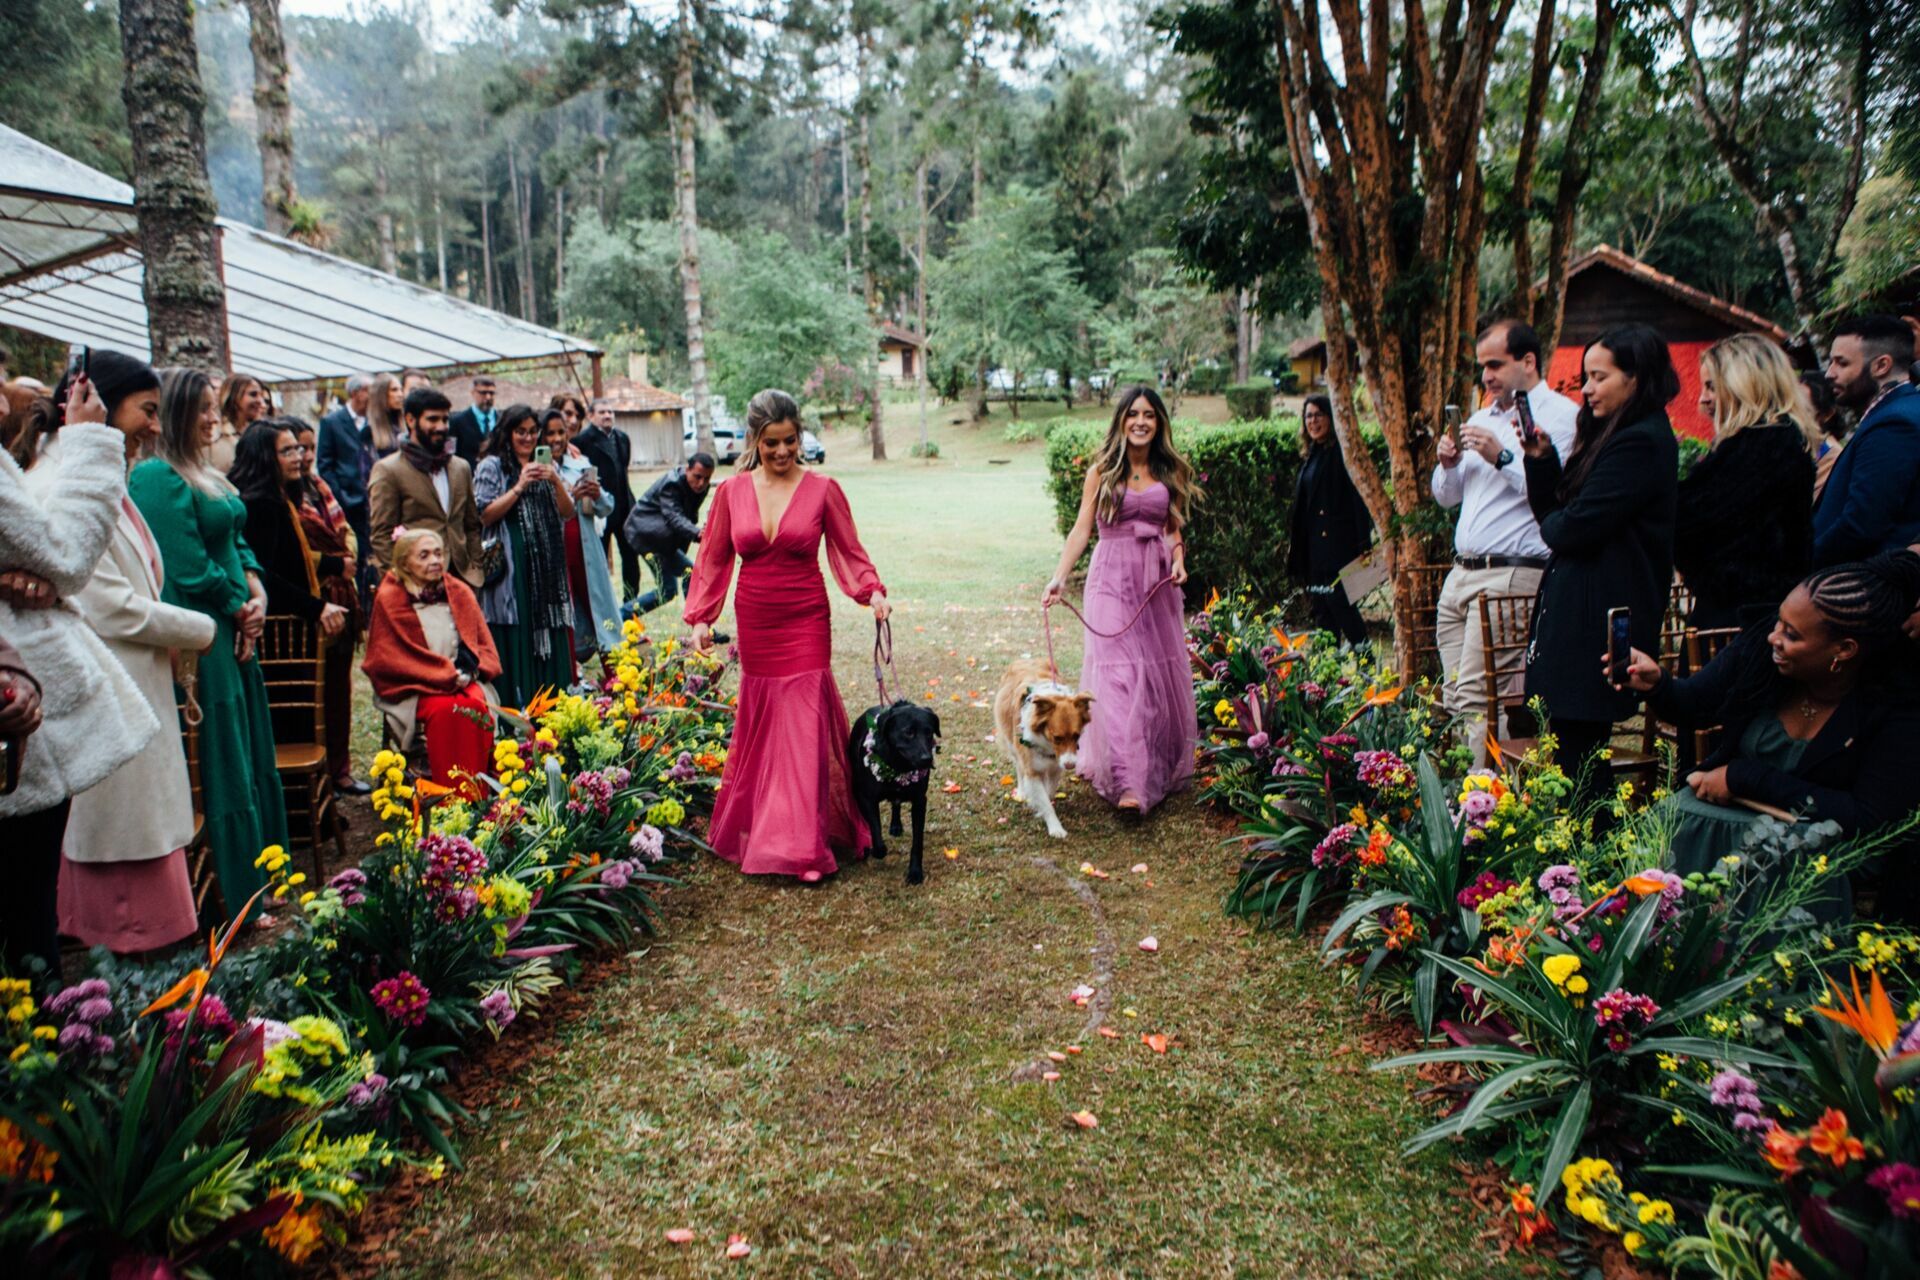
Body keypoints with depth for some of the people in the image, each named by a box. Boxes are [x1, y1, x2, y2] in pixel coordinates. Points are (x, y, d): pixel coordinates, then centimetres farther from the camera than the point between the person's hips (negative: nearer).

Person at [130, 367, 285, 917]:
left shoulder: (205, 474, 14)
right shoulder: (158, 478, -15)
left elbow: (236, 542, 16)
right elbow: (190, 569, -19)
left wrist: (257, 595, 0)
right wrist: (240, 611, -6)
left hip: (235, 635, 9)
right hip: (203, 640, -9)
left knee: (252, 759, 16)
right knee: (225, 767, 0)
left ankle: (264, 885, 29)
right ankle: (243, 900, 12)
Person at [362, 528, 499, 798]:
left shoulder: (460, 592, 11)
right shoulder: (389, 599, 0)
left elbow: (484, 644, 14)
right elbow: (390, 659, -5)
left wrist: (468, 671, -8)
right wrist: (445, 675, -12)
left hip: (462, 680, 3)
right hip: (414, 689, -3)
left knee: (478, 707, -30)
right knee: (445, 710, -34)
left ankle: (479, 795, -28)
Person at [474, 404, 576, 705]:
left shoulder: (547, 466, 17)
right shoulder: (492, 466, 3)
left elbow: (568, 513, 10)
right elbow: (485, 515, -7)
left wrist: (556, 482, -7)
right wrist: (519, 486, -12)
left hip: (548, 566, 4)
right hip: (512, 566, -4)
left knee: (551, 642, 3)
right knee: (516, 643, -7)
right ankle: (515, 712, -2)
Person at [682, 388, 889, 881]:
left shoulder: (822, 490, -4)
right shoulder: (731, 493, 2)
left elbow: (849, 552, 0)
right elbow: (713, 560, 7)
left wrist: (872, 592, -16)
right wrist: (701, 617, 0)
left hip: (805, 624, -2)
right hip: (754, 624, 3)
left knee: (803, 725, -4)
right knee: (759, 724, 11)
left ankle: (803, 845, 1)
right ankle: (755, 827, 28)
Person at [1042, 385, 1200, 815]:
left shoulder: (1170, 471, 8)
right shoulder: (1102, 470, -1)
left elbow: (1175, 528, 14)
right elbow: (1082, 528, -6)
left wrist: (1179, 562, -6)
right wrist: (1059, 578, -16)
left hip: (1157, 579, 4)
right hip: (1112, 577, -3)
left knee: (1162, 671, 9)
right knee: (1118, 673, -11)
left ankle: (1163, 766, 27)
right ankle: (1127, 782, -15)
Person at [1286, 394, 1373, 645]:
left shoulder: (1342, 453, -7)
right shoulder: (1312, 455, 17)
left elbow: (1358, 498, -14)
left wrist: (1361, 545, -20)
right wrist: (1295, 546, 17)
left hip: (1339, 544, -8)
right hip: (1313, 545, 8)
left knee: (1338, 601, -11)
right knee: (1319, 606, 8)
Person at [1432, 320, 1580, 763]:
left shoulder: (1561, 414, -3)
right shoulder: (1482, 417, 22)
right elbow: (1447, 497, 23)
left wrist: (1502, 457, -20)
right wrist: (1449, 464, 4)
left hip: (1511, 574, -8)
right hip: (1461, 574, 8)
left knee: (1475, 699, -13)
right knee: (1454, 697, 7)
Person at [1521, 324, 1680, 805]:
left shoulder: (1641, 442, -15)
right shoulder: (1613, 435, 17)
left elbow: (1575, 527, -20)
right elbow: (1553, 510, 16)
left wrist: (1551, 526, 2)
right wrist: (1541, 457, 2)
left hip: (1597, 619, -10)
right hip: (1583, 607, 10)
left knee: (1578, 749, -5)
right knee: (1572, 742, 13)